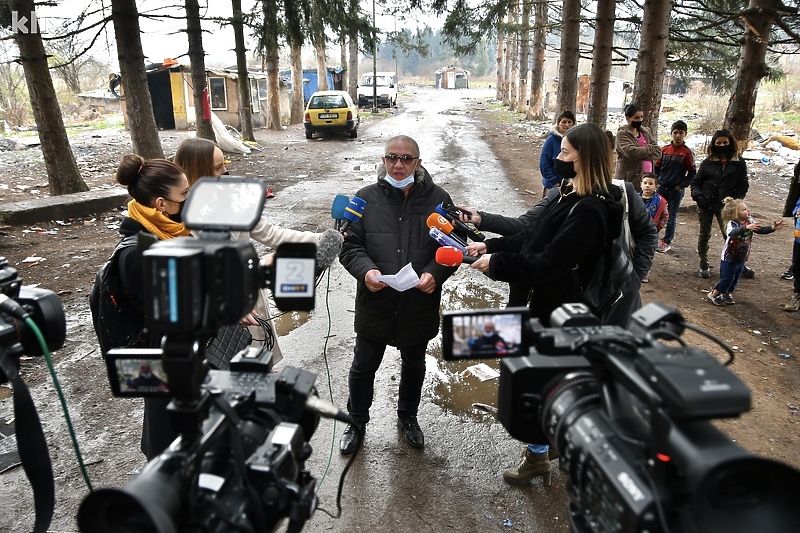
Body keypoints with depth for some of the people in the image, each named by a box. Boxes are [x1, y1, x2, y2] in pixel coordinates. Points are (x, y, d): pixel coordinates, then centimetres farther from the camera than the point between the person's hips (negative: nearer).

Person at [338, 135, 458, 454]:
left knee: (414, 365, 22)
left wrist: (435, 273, -21)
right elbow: (349, 247, -4)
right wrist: (366, 271, -24)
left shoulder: (438, 199, -5)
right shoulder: (367, 198, -5)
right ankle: (356, 421, 40)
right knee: (363, 367, 14)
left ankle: (408, 416, 49)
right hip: (375, 304, -1)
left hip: (420, 305, 1)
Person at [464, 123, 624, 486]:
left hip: (556, 310, -10)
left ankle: (538, 457, 25)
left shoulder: (588, 211, -25)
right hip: (546, 302, 10)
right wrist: (490, 246, 2)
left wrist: (496, 263, -20)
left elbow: (548, 263, -28)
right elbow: (533, 237, 10)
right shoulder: (570, 196, 6)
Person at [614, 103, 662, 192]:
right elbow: (631, 152, -20)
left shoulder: (646, 132, 16)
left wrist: (641, 155, -11)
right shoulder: (622, 134, -4)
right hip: (629, 180, -6)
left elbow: (658, 152, 7)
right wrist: (649, 148, -4)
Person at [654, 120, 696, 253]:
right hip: (662, 187, 3)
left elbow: (692, 173, -3)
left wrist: (681, 186, -8)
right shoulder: (664, 150, 3)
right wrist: (656, 181, 1)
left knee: (672, 216, 5)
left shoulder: (687, 152, -6)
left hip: (676, 190, -3)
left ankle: (667, 241, 14)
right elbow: (657, 167, 11)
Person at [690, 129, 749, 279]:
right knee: (704, 235, 8)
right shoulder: (707, 163, 1)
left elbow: (743, 185, 3)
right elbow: (695, 182, 6)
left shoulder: (739, 164, 1)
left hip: (726, 206, -1)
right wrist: (698, 196, -10)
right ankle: (703, 264, 21)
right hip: (706, 205, 1)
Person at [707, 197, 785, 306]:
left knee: (735, 278, 18)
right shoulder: (732, 224, -25)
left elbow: (761, 230, -4)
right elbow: (733, 232, -47)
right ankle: (714, 294, 21)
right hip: (729, 259, -6)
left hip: (742, 259, 7)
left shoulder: (750, 221, -6)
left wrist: (773, 227, -21)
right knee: (726, 278, 2)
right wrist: (747, 228, -61)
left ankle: (727, 294, 38)